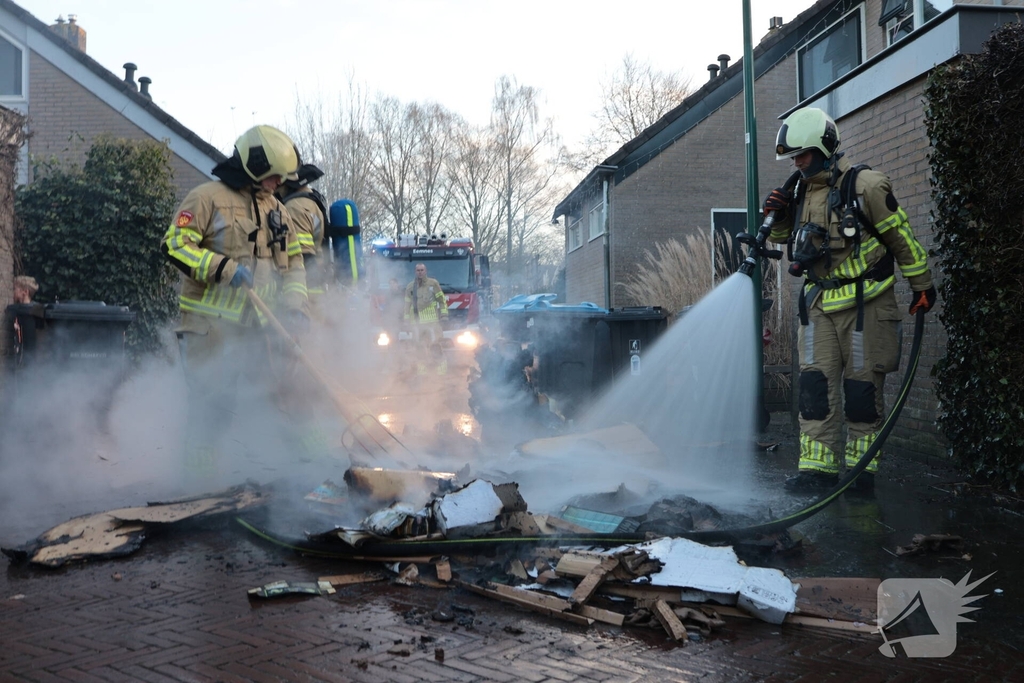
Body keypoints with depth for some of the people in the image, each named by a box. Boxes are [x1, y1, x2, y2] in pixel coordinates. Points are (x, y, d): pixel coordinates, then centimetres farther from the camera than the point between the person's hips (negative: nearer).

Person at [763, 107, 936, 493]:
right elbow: (784, 237, 24)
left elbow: (903, 238, -4)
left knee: (862, 388, 1)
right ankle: (818, 468, 2)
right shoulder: (802, 193, 10)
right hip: (819, 305, 6)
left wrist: (922, 286, 1)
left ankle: (861, 468, 11)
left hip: (864, 304, -6)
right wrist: (778, 217, 2)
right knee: (815, 384, -1)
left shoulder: (865, 186, -9)